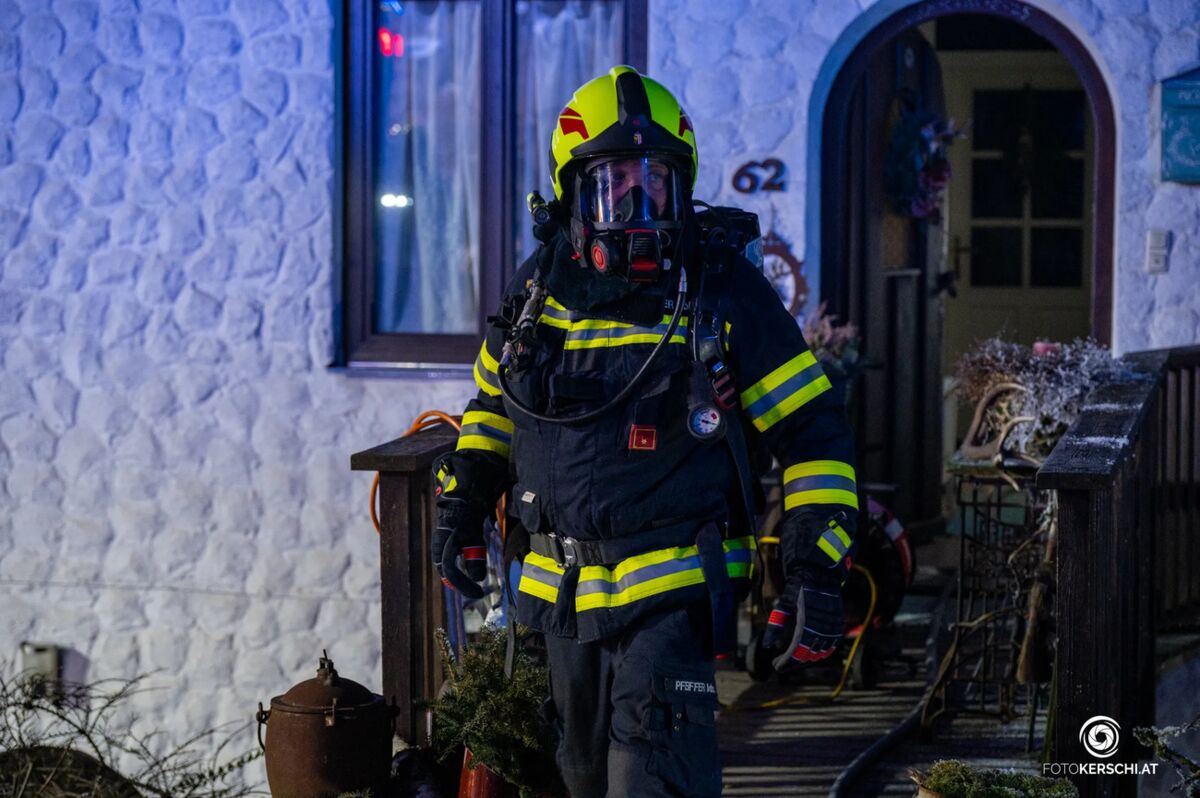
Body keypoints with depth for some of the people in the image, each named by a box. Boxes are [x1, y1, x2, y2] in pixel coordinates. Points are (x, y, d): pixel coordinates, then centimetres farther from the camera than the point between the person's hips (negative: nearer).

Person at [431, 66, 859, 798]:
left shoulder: (723, 289, -10)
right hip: (564, 591, 6)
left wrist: (817, 572, -14)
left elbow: (814, 431, -8)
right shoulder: (541, 286, 5)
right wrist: (461, 507, 18)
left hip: (672, 592, -6)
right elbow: (495, 401, 23)